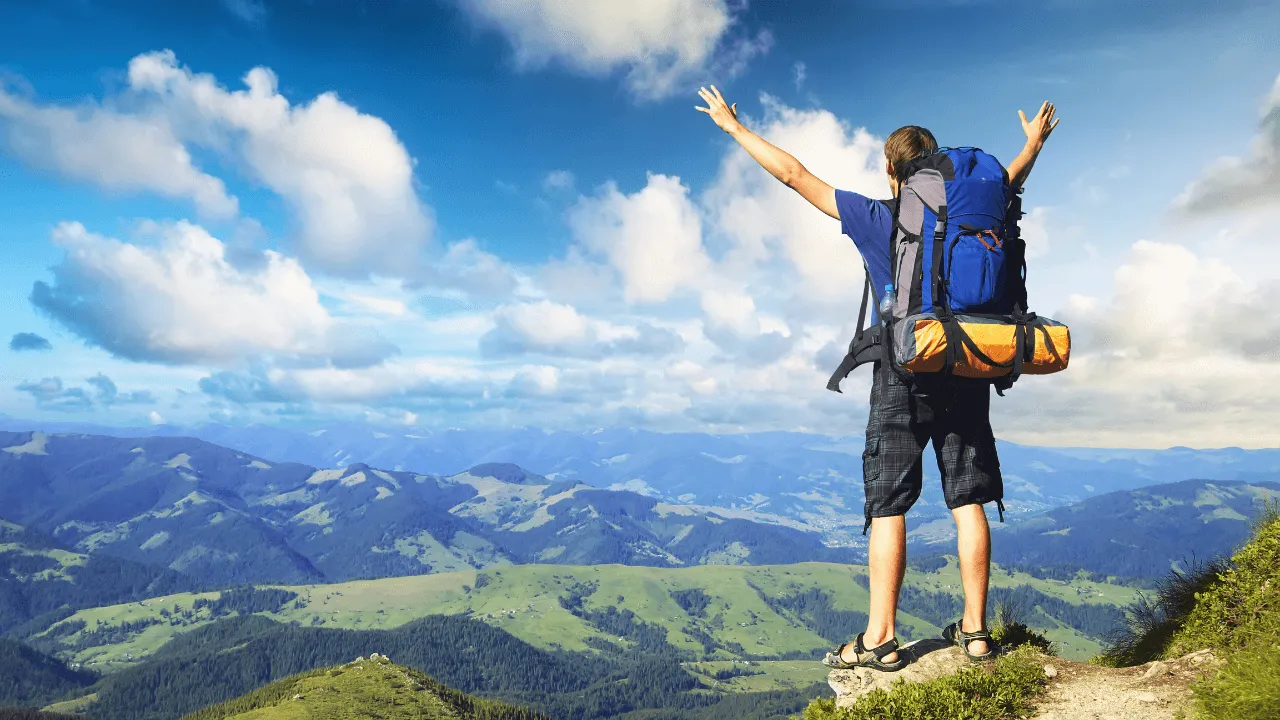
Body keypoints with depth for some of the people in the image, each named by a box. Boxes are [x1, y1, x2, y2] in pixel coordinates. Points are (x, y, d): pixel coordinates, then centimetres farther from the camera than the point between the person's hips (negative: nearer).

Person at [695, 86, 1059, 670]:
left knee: (887, 506, 0)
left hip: (905, 375, -4)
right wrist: (1035, 141, 52)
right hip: (965, 374, 4)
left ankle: (880, 639, 1)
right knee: (968, 502, 8)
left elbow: (794, 175, 1)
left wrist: (733, 126, 10)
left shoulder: (877, 219, -3)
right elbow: (1011, 179, 31)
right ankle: (975, 631, 14)